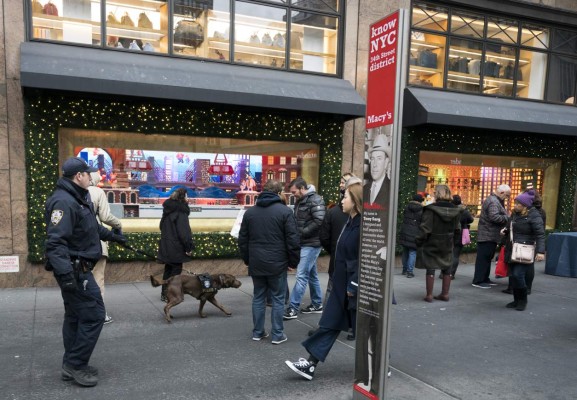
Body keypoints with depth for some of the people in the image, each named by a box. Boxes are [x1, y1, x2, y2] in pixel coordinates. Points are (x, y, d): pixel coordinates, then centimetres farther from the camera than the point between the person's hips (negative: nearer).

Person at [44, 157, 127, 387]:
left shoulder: (79, 198, 14)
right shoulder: (64, 201, -20)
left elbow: (93, 227, 30)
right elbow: (55, 241, -28)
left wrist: (113, 237, 39)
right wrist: (65, 272, -35)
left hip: (77, 268, 11)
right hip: (74, 270, -11)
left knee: (76, 316, 16)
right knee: (93, 314, -7)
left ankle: (72, 366, 25)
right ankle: (75, 365, 4)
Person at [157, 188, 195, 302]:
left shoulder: (168, 209, 11)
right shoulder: (181, 211, -16)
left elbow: (162, 227, 19)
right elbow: (184, 231, -20)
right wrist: (189, 247, -16)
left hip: (166, 246, 8)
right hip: (176, 247, -8)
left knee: (168, 269, 17)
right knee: (176, 270, 1)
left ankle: (164, 293, 24)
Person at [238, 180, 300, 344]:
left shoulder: (250, 212, 8)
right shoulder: (285, 211, -8)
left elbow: (243, 240, 12)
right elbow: (293, 240, -10)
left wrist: (247, 260, 19)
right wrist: (294, 261, 0)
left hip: (256, 263, 4)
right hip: (277, 264, -4)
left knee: (258, 298, 13)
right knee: (278, 299, 5)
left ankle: (257, 332, 20)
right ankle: (277, 334, 10)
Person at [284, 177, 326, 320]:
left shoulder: (315, 200, -13)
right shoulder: (300, 201, 14)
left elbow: (319, 221, -23)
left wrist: (301, 232, -18)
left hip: (311, 244, -9)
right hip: (304, 243, 9)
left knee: (301, 275, -8)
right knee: (312, 275, 15)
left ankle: (293, 308, -4)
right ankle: (317, 304, 26)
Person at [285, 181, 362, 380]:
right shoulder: (351, 222, 9)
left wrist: (354, 287, -21)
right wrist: (337, 280, 16)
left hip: (356, 287, -9)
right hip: (342, 285, 9)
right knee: (329, 324, 11)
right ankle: (310, 363, 17)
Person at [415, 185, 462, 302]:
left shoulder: (431, 209, -18)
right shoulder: (455, 210, 1)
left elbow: (424, 228, -17)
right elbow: (457, 229, 7)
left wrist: (419, 241, -7)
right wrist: (452, 239, 18)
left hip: (431, 244, -5)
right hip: (447, 245, 5)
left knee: (430, 269, 3)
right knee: (446, 269, 15)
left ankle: (429, 295, 7)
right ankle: (445, 294, 22)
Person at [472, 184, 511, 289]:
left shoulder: (495, 200, 19)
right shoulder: (493, 201, -17)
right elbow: (494, 217, -27)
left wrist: (506, 217, 8)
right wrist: (508, 217, -17)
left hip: (489, 235, 11)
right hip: (488, 236, -11)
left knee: (487, 258, 16)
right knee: (483, 258, -7)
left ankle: (484, 279, 23)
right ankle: (478, 281, -3)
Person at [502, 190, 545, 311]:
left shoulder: (534, 216, -11)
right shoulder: (514, 213, 11)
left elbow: (540, 235, -17)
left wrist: (540, 251, -27)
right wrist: (505, 231, 7)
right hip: (512, 251, 7)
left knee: (518, 275, -14)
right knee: (513, 276, 8)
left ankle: (523, 300, 5)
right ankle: (516, 300, 20)